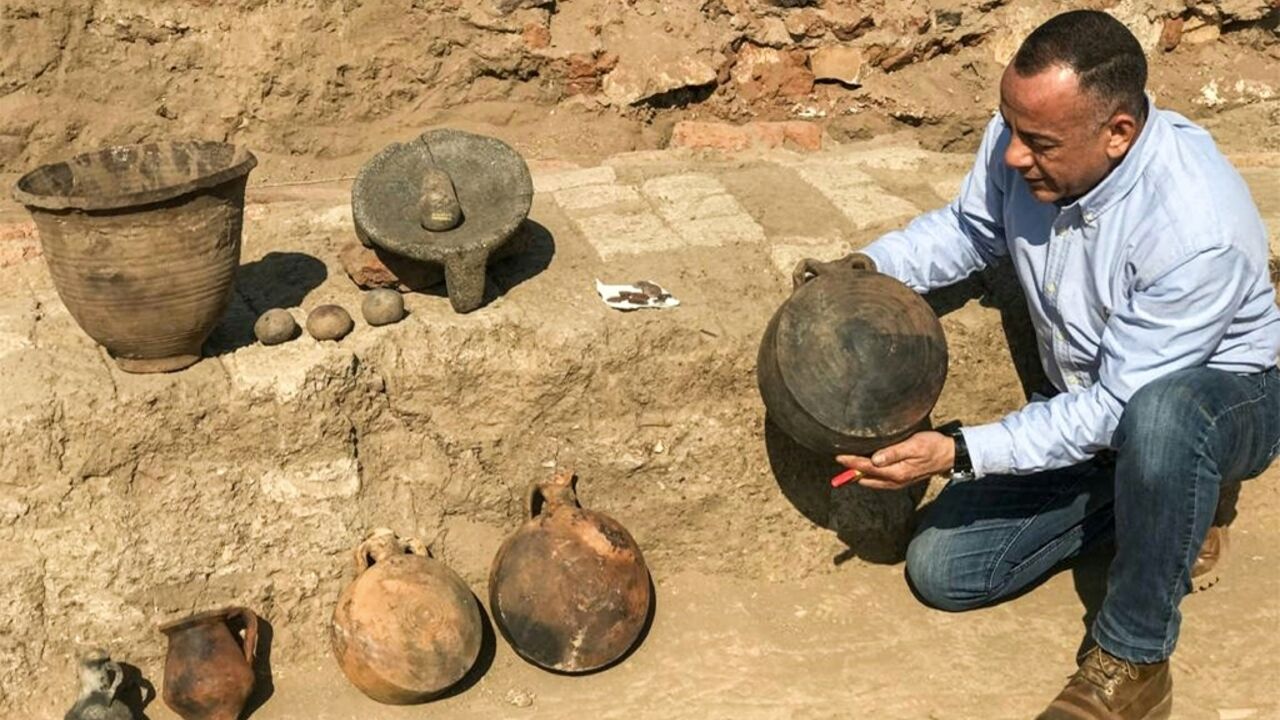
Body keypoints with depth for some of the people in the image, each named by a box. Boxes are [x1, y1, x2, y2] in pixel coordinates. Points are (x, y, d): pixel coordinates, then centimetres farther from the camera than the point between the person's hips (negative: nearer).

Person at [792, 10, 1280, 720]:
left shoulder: (1197, 229, -36)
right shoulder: (1023, 136, -18)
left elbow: (1115, 409, -29)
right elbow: (970, 227, 4)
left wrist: (960, 453, -34)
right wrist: (869, 266, -15)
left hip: (1222, 400, -6)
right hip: (1095, 407, 6)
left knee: (1159, 416, -44)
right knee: (940, 569, -2)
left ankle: (1134, 662, -21)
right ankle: (1162, 504, 14)